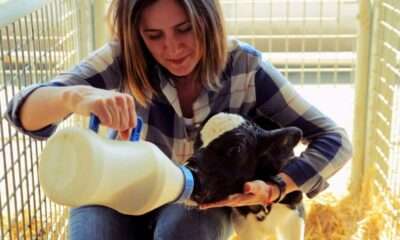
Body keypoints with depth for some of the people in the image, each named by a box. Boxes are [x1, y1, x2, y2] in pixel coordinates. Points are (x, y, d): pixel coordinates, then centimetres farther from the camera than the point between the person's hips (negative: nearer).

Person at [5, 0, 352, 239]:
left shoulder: (244, 66, -19)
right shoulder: (124, 58, -21)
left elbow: (333, 140, -14)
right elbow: (24, 110, -29)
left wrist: (272, 190, -31)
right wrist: (76, 96, -53)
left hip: (200, 204, 0)